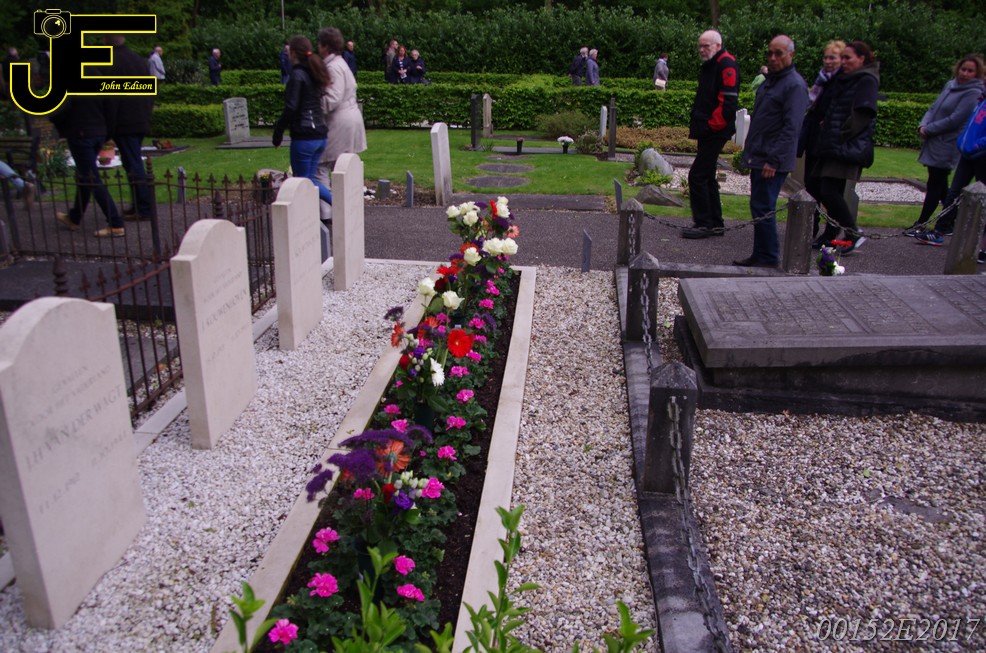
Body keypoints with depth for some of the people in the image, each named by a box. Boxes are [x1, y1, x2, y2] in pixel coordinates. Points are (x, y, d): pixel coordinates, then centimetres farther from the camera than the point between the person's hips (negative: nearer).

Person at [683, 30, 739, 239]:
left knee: (697, 176, -10)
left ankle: (704, 224, -4)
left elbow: (728, 102, -21)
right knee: (707, 176, 13)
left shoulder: (726, 65, -12)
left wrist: (711, 126, -19)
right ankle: (716, 223, 21)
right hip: (707, 132, 10)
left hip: (715, 132, -10)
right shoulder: (709, 66, 18)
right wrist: (695, 124, 15)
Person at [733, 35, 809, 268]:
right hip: (759, 157, 9)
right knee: (759, 207, 13)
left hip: (772, 161, -9)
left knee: (763, 208, -7)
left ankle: (768, 258, 2)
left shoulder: (794, 85, -13)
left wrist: (774, 161, -22)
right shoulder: (770, 80, 17)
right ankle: (760, 255, 22)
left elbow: (791, 128, -19)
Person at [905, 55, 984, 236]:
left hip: (947, 146, -8)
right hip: (934, 143, 8)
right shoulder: (950, 84, 11)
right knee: (940, 185, 15)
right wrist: (923, 125, -5)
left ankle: (921, 224, 3)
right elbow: (934, 108, 13)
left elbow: (954, 120, -18)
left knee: (935, 185, -2)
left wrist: (929, 130, -13)